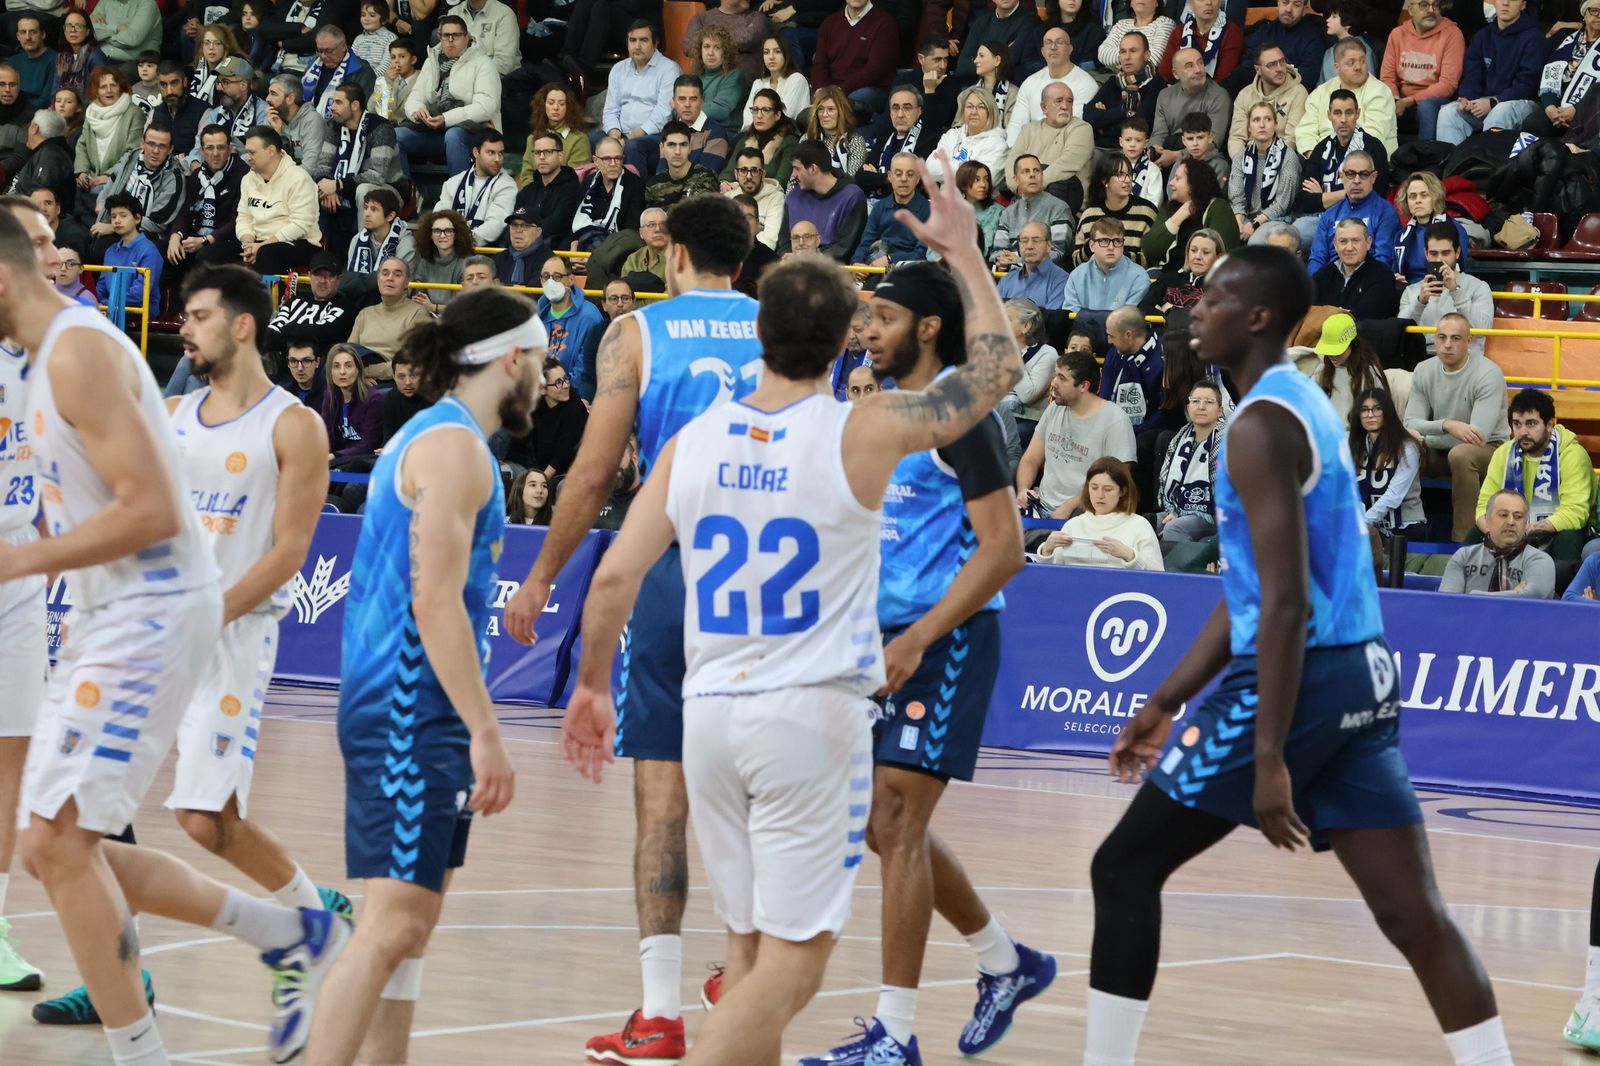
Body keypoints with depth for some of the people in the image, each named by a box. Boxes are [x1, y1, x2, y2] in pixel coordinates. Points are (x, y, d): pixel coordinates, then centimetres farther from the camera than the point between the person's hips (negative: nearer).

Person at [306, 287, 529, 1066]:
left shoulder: (430, 437, 18)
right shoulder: (455, 446, -13)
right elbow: (435, 602, -20)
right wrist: (485, 732, -22)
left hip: (409, 714, 11)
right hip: (411, 711, -11)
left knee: (412, 920, 12)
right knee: (395, 922, -14)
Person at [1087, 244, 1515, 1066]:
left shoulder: (1261, 425, -14)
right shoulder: (1303, 405, 17)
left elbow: (1285, 605, -21)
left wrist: (1269, 758, -23)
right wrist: (1167, 703, 25)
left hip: (1301, 676, -9)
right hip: (1363, 675, 9)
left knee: (1124, 869, 2)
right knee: (1413, 914, 5)